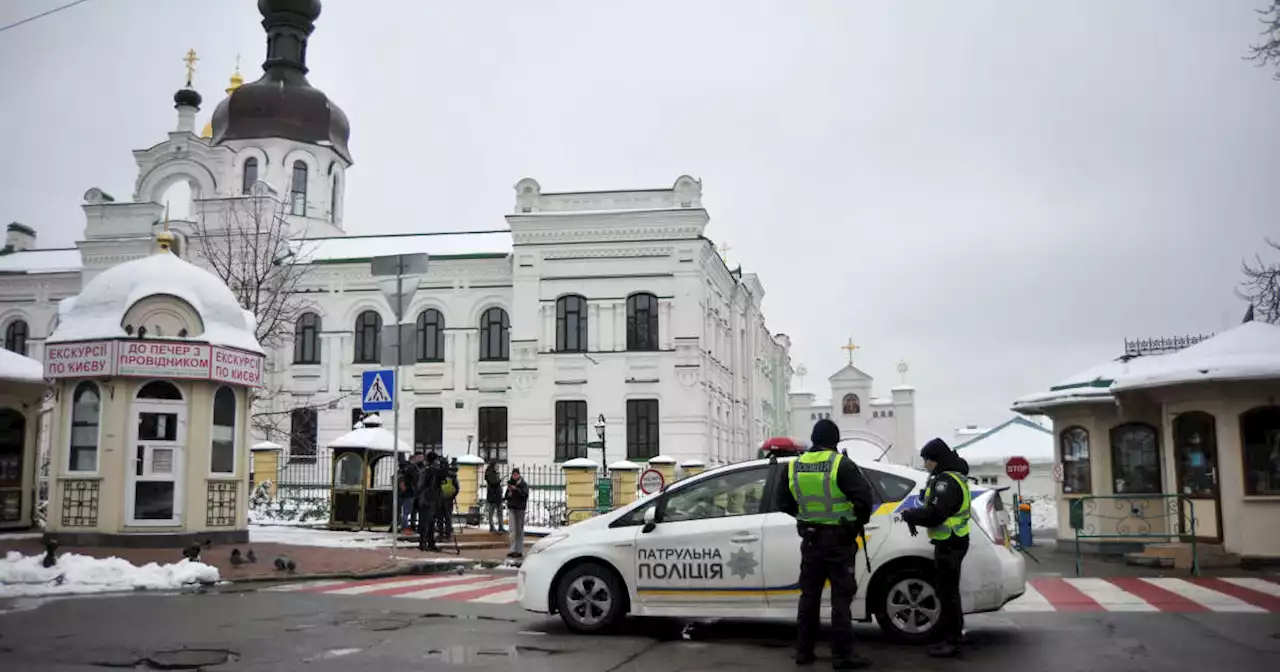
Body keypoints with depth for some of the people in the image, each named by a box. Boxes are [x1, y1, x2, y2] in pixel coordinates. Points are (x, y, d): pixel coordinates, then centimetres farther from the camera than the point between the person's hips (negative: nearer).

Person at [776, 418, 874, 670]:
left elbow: (783, 502, 8)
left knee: (809, 595, 14)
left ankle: (804, 651, 18)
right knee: (841, 597, 1)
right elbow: (864, 496, -19)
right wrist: (860, 519, 0)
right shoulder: (841, 465, -14)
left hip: (810, 539, 5)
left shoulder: (794, 466, 3)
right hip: (839, 539, -5)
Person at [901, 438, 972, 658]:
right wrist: (914, 516, 1)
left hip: (949, 545, -11)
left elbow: (933, 514, -27)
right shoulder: (951, 476, 14)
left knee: (947, 591, -5)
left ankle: (952, 642, 0)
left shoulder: (947, 481, -20)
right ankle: (955, 635, 30)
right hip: (950, 542, 11)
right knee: (948, 589, 19)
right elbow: (935, 508, 16)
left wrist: (910, 515, -12)